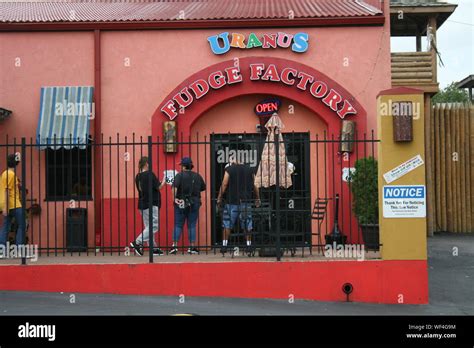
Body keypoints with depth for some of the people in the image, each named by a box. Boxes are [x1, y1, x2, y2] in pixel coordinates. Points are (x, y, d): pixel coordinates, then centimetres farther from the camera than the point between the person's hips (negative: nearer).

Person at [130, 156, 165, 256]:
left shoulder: (138, 176, 9)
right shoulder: (150, 174, -13)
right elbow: (158, 187, -11)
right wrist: (164, 181, 7)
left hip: (142, 204, 8)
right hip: (151, 204, -8)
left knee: (148, 226, 11)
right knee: (154, 226, -4)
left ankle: (153, 248, 13)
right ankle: (137, 242, -11)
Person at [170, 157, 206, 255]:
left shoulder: (179, 175, -6)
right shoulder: (197, 176, 6)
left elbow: (174, 187, -20)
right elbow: (203, 187, 15)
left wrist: (175, 198, -15)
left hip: (181, 203, -2)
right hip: (194, 203, 2)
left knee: (178, 225, 5)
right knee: (192, 226, 7)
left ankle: (174, 246, -1)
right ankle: (192, 247, 6)